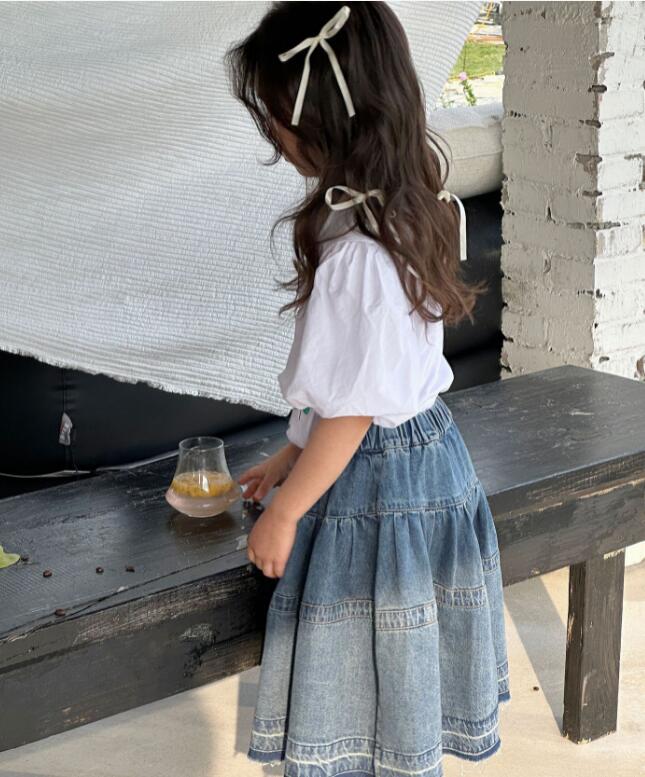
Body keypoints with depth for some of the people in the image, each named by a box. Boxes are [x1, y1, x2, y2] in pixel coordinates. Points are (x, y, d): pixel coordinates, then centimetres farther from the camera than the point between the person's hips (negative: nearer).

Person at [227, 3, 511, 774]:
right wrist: (291, 457, 17)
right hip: (429, 449, 9)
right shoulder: (408, 212, 1)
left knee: (361, 690, 9)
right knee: (397, 681, 23)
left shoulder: (354, 252, -28)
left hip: (373, 483, -9)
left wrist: (283, 512, -10)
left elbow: (351, 412, -22)